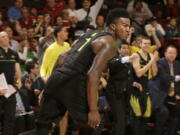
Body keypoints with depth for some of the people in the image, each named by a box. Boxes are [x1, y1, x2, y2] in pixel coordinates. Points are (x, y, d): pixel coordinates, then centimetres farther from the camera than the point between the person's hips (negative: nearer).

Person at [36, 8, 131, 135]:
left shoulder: (91, 34, 24)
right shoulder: (108, 44, -5)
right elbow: (93, 75, -17)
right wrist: (93, 110, -19)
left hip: (56, 77, 8)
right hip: (71, 83, -8)